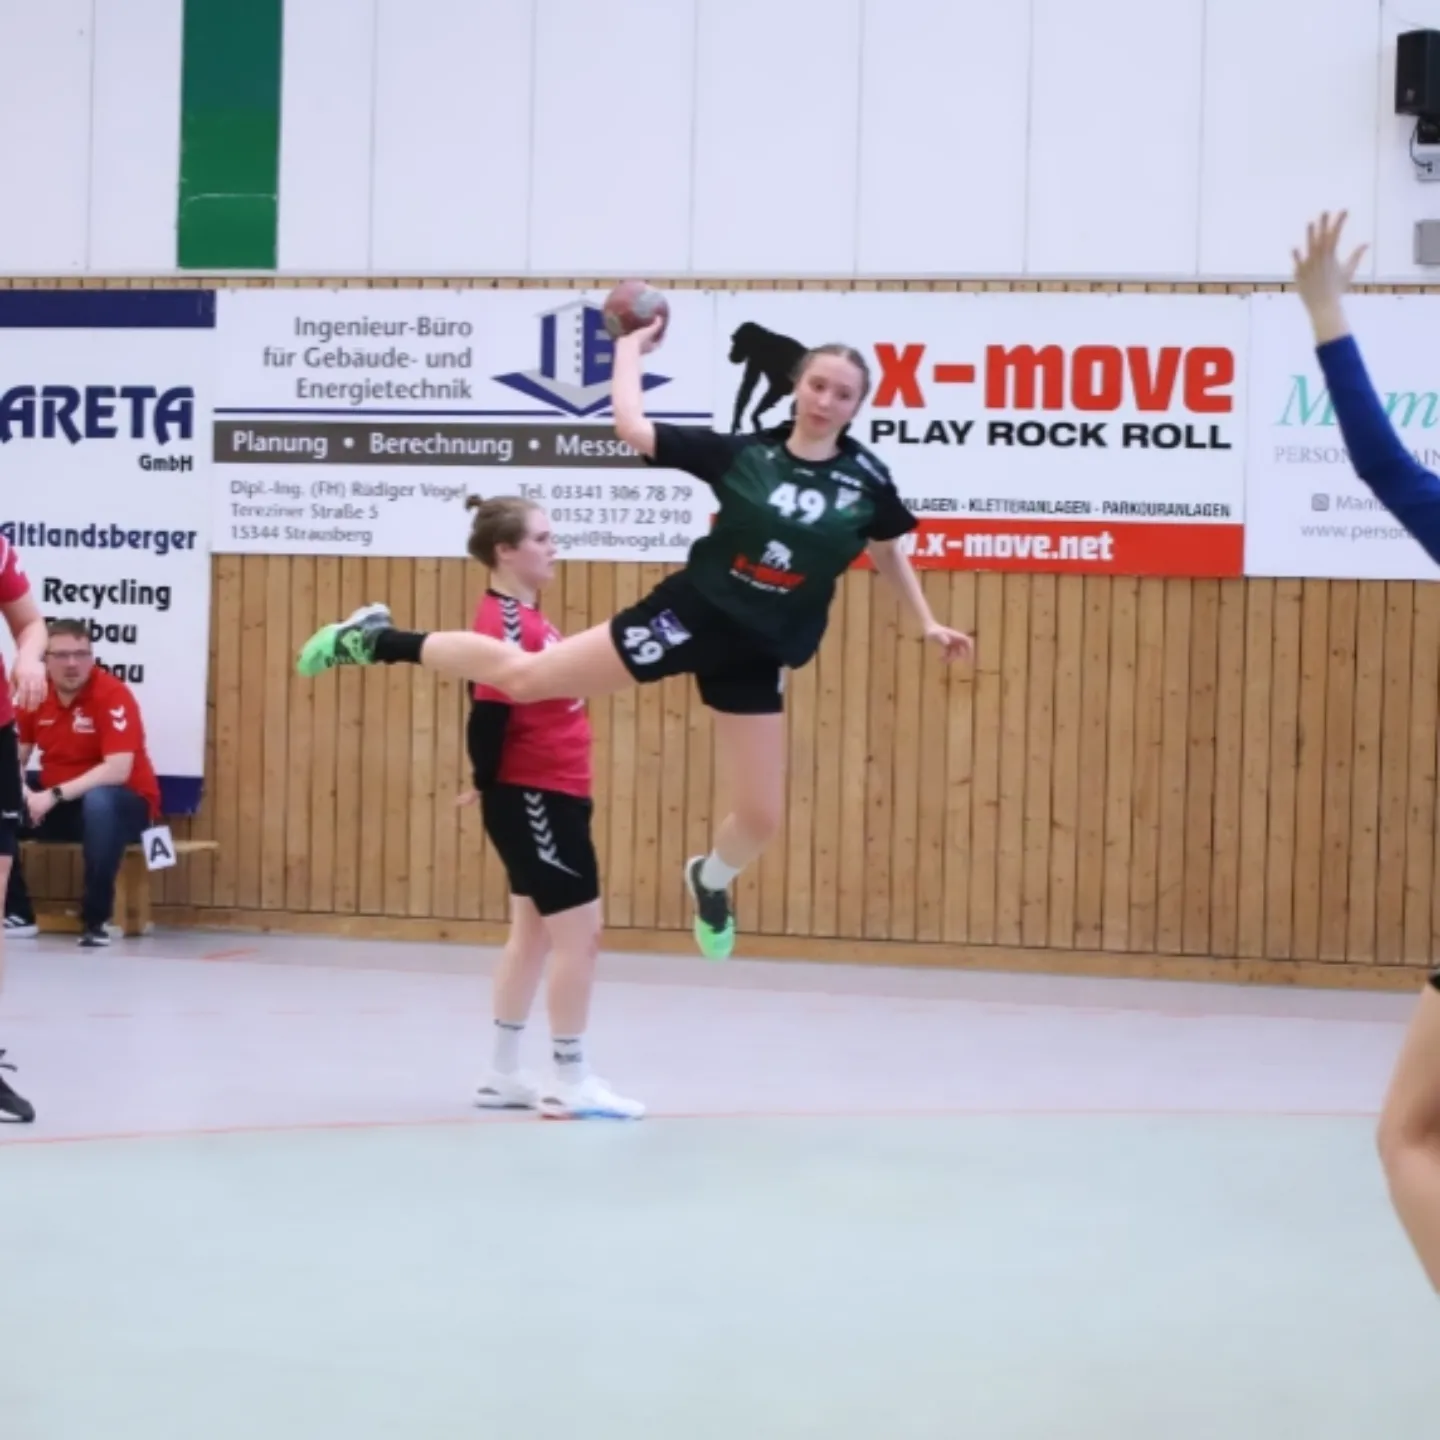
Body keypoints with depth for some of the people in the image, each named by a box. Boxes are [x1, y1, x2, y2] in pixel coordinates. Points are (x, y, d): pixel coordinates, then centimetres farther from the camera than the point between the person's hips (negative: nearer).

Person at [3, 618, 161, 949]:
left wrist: (55, 795, -32)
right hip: (58, 805, 6)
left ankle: (96, 920, -28)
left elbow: (118, 770, -27)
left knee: (98, 801, -39)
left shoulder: (113, 694, -19)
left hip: (124, 805, -6)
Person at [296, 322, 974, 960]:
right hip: (688, 616, -2)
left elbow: (888, 550, 15)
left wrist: (927, 625, 15)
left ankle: (711, 880, 40)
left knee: (760, 817, 4)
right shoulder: (741, 453, -10)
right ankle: (378, 640, 13)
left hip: (757, 656, 2)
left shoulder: (864, 479, -5)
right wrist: (630, 347, 0)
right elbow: (632, 428, -10)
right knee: (522, 675, -5)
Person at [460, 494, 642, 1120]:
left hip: (550, 797, 10)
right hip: (534, 798, -10)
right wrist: (488, 783, -12)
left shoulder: (525, 616, 12)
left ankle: (505, 1076, 23)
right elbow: (489, 706, -22)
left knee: (534, 933, 15)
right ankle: (570, 1082, 3)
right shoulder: (504, 620, -18)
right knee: (578, 932, -4)